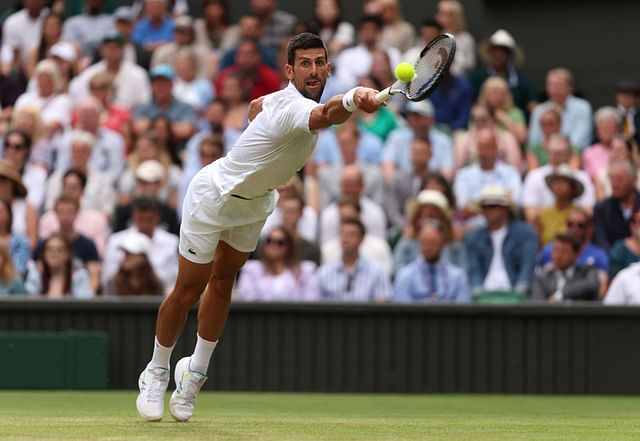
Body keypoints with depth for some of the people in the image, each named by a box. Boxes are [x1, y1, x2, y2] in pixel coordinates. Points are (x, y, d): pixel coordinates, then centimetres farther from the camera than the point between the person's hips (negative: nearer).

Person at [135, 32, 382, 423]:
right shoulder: (295, 107, -37)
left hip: (255, 201, 8)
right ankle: (157, 372, 23)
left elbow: (257, 106, 15)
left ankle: (195, 372, 31)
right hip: (213, 197, -8)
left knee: (222, 283, 17)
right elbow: (325, 115, -62)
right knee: (188, 291, 3)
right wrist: (353, 100, -82)